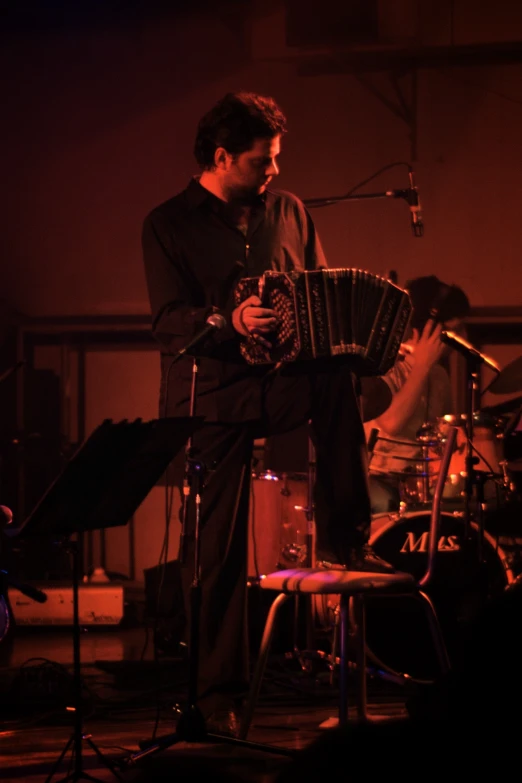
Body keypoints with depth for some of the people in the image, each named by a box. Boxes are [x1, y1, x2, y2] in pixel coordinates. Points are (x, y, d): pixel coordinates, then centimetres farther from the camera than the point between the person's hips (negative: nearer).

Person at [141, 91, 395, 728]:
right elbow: (168, 320, -10)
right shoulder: (169, 224, 0)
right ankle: (217, 687, 5)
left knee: (341, 385, -31)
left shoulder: (288, 212, 13)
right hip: (211, 393, -3)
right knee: (217, 546, -5)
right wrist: (230, 321, -30)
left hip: (284, 381, 3)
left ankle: (343, 538, -18)